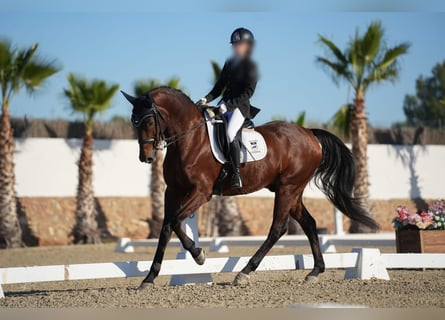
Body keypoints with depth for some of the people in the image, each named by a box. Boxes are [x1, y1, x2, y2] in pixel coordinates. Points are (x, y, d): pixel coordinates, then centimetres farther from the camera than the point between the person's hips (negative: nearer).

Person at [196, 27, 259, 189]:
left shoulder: (250, 66, -7)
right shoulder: (229, 63, 14)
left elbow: (248, 92, -15)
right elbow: (220, 86, 17)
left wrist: (229, 105, -23)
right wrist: (207, 99, 0)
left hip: (240, 106, -8)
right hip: (225, 104, 8)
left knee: (231, 133, -30)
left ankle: (237, 173, -24)